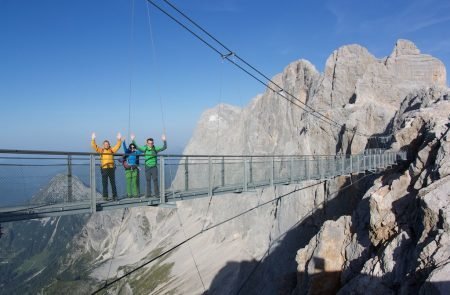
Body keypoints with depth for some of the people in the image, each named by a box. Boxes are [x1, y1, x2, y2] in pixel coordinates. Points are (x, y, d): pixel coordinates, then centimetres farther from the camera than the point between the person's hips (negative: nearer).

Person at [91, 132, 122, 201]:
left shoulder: (112, 150, 8)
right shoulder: (101, 150, 8)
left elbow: (117, 146, 2)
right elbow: (94, 146, 2)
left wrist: (119, 139, -8)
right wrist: (93, 139, -7)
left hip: (111, 168, 0)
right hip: (104, 169, 0)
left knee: (113, 183, 6)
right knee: (104, 183, 3)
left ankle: (115, 196, 12)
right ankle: (105, 196, 8)